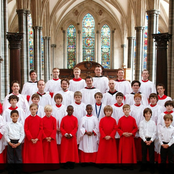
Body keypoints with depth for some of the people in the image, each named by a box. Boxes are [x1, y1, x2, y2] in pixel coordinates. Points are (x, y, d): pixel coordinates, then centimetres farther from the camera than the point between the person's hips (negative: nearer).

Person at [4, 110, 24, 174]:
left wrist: (18, 143, -8)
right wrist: (10, 143, -8)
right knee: (10, 158, 5)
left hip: (18, 143, 0)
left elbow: (22, 135, 0)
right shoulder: (8, 124, 0)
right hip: (10, 142, 0)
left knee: (19, 157, 3)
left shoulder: (20, 125, 0)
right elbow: (6, 135, 0)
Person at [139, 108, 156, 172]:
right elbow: (141, 132, -3)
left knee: (151, 153, 4)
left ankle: (152, 167, 15)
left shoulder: (153, 122, 0)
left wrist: (151, 140, -11)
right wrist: (145, 140, -11)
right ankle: (144, 166, 18)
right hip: (144, 139, 0)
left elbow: (154, 132, -1)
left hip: (151, 140, 0)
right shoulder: (141, 122, -1)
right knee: (144, 153, 6)